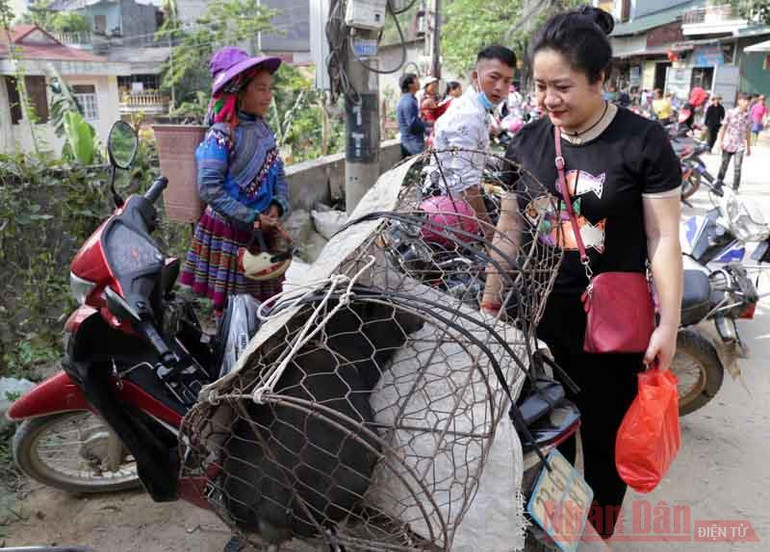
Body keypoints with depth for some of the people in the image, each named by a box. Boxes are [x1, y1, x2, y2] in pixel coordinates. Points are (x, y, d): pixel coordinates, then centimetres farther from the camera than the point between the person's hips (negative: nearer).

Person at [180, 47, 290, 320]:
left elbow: (278, 174, 13)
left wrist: (277, 207, -6)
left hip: (263, 232, 7)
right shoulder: (222, 134, -14)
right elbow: (209, 187, -20)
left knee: (266, 302, 14)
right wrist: (253, 219, -19)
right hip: (228, 233, -7)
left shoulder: (263, 129, 8)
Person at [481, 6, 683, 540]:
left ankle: (601, 533, 37)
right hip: (536, 316, 4)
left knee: (605, 435, 12)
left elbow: (664, 238, -8)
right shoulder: (526, 142, 3)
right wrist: (490, 299, 11)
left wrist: (669, 324, -11)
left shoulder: (644, 141, -10)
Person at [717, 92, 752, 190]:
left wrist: (748, 147, 12)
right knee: (724, 166, 8)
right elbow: (723, 127, 0)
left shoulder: (748, 116, 2)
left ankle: (735, 188, 3)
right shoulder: (730, 112, -4)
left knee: (737, 168, -6)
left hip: (740, 146, 1)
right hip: (728, 144, -1)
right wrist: (720, 141, -7)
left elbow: (748, 132, 9)